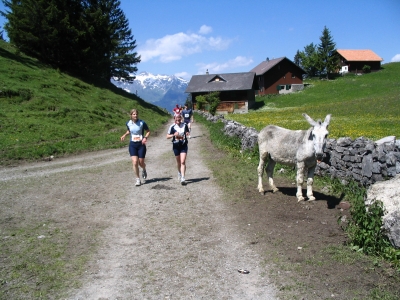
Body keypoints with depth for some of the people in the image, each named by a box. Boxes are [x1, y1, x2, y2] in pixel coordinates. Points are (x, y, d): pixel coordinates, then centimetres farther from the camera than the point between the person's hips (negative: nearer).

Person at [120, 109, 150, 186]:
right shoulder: (128, 123, 0)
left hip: (141, 144, -2)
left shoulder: (142, 123, -10)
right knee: (135, 162, -10)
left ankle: (144, 170, 42)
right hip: (132, 145, 2)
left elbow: (148, 131, 0)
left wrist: (145, 137, -17)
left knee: (141, 163, 4)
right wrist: (124, 135, 2)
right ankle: (138, 180, 1)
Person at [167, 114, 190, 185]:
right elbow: (167, 136, -1)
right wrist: (174, 135, -19)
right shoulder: (172, 127, -6)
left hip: (184, 145, -1)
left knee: (183, 162, -12)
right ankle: (179, 173, 44)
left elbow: (187, 132, 16)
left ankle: (182, 178, -15)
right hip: (176, 146, 1)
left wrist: (187, 134, -8)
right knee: (178, 162, 15)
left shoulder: (185, 125, -2)